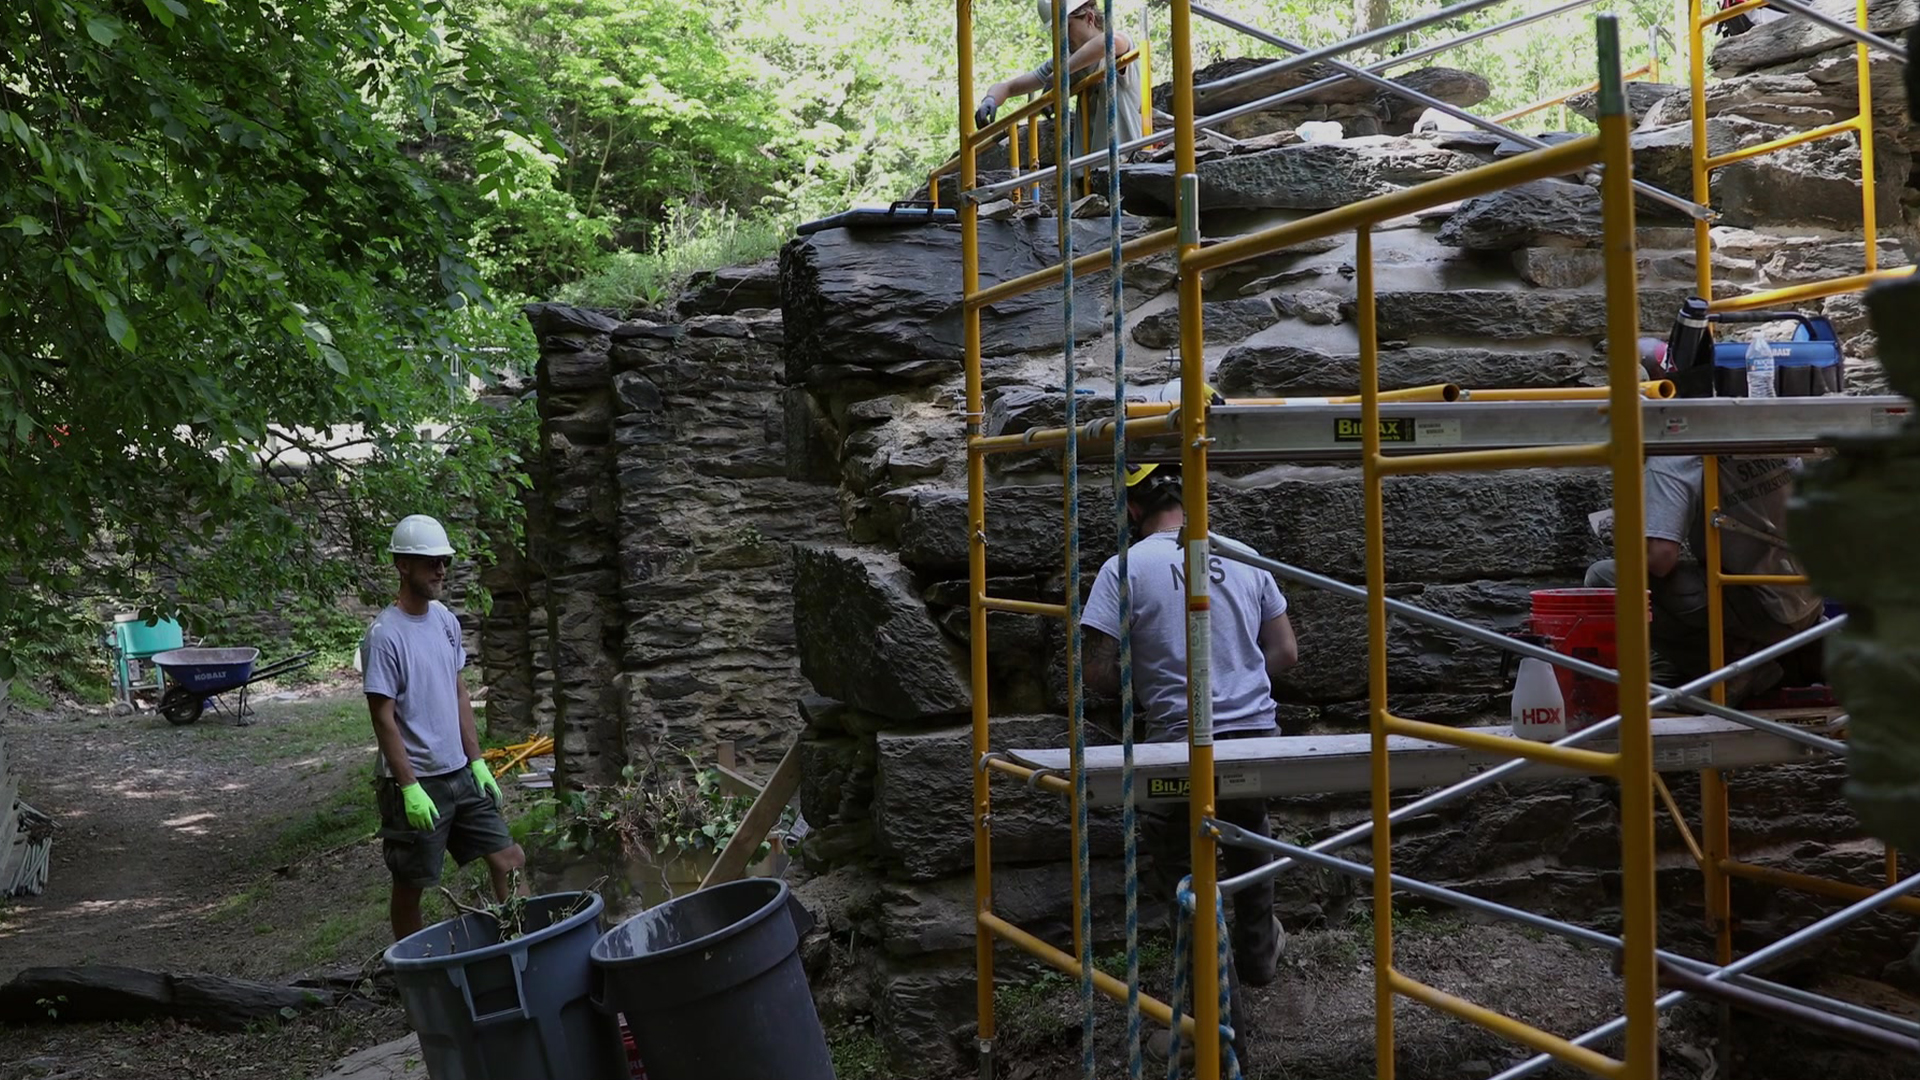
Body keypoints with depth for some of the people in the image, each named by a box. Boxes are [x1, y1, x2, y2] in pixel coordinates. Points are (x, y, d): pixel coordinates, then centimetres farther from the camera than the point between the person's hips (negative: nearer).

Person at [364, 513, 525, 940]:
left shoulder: (445, 620, 8)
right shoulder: (385, 636, -15)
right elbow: (383, 719, -16)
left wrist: (476, 762, 11)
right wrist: (410, 788, -18)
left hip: (460, 774, 7)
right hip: (416, 781, -7)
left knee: (509, 861, 5)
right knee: (410, 885, 7)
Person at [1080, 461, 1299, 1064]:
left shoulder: (1124, 569, -7)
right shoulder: (1243, 559, 6)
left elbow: (1100, 678, -9)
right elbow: (1286, 654, 9)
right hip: (1256, 735, 5)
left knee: (1187, 880, 8)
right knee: (1249, 852, 26)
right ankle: (1257, 955, 48)